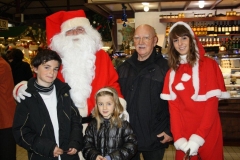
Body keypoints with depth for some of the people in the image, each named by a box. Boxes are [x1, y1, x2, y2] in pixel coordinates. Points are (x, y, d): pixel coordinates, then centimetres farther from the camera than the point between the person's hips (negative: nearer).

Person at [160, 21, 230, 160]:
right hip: (184, 133, 3)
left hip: (207, 134, -3)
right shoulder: (172, 72, 6)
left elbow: (212, 103, -11)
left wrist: (198, 137, -17)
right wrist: (178, 138, -11)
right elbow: (173, 106, 0)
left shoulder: (209, 65, -6)